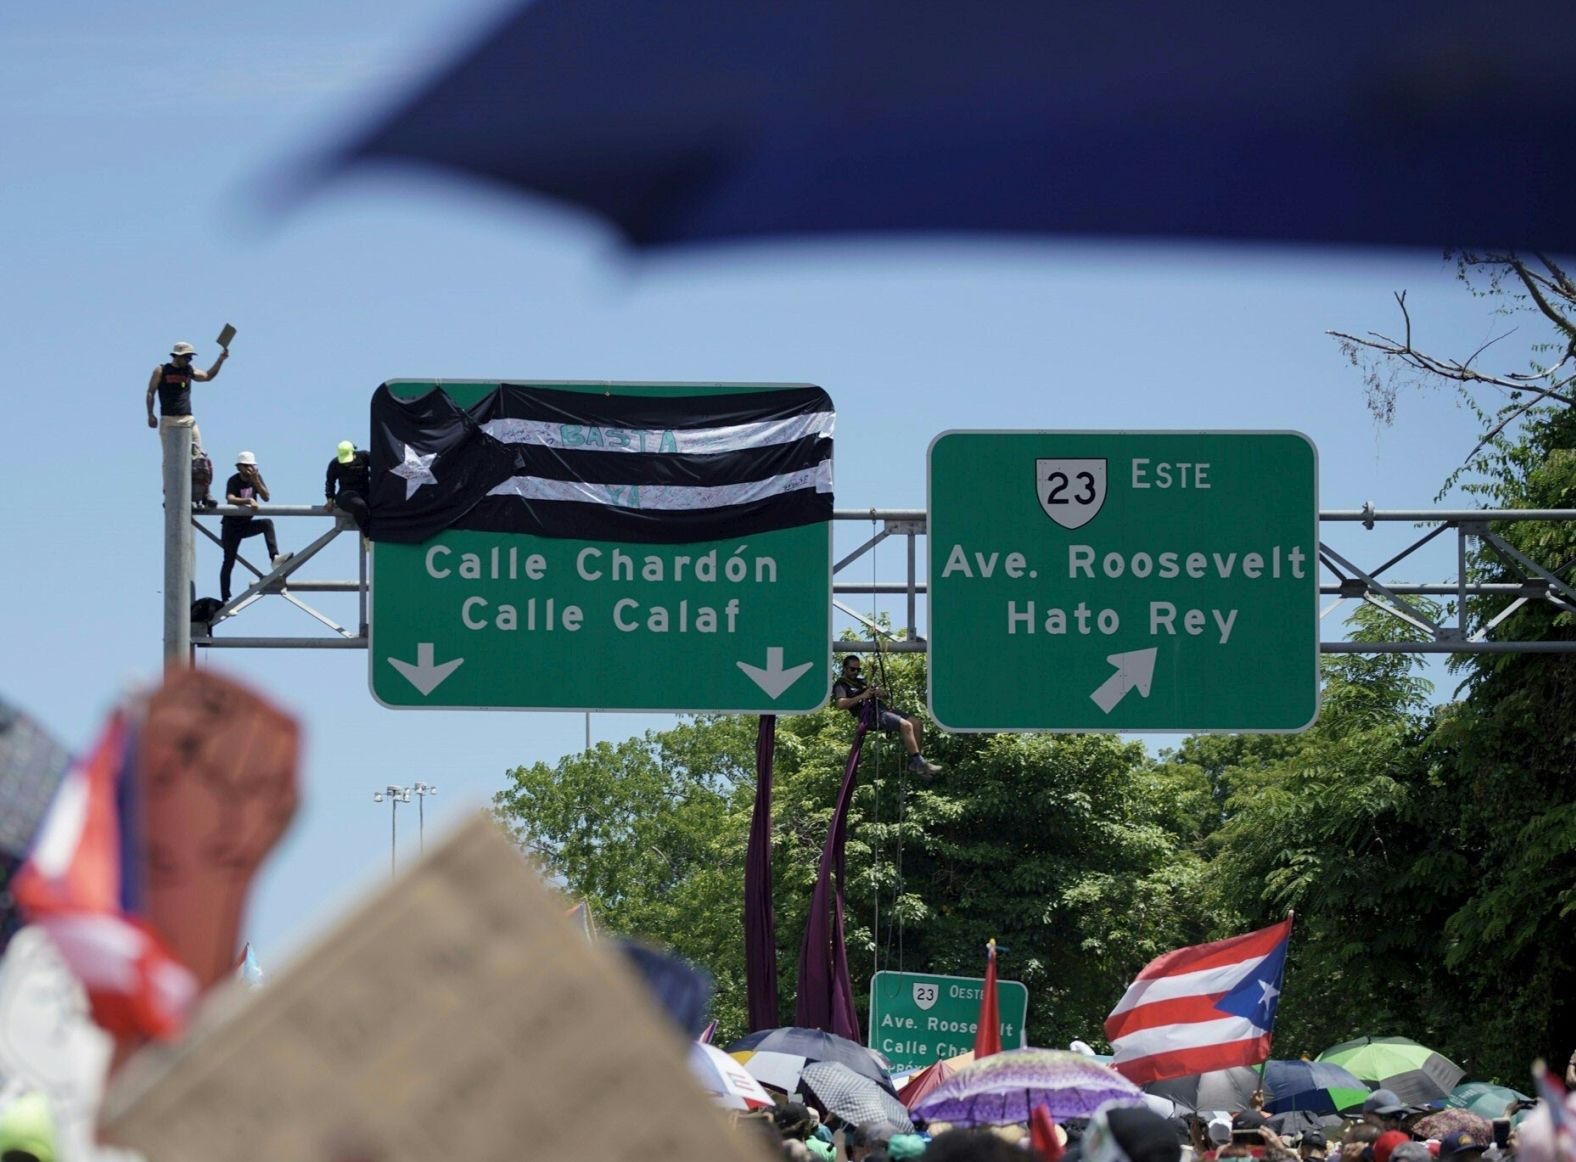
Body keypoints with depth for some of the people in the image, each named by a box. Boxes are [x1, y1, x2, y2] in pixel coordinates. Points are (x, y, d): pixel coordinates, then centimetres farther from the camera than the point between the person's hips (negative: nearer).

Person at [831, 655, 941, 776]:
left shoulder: (860, 682, 29)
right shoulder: (841, 685, 5)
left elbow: (886, 695, 28)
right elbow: (841, 704, -16)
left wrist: (880, 692, 2)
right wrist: (862, 696, -18)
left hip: (880, 709, 9)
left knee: (916, 723, -4)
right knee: (906, 726, -25)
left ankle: (914, 762, -4)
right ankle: (919, 764, -24)